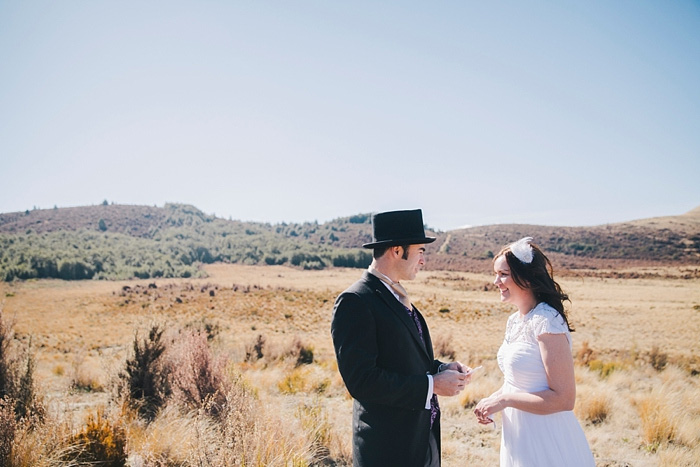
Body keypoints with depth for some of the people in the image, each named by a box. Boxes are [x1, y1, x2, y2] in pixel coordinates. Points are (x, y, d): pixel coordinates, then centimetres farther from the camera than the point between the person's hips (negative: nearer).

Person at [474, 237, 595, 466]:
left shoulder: (547, 322, -21)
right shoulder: (514, 320, 5)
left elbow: (563, 398, -22)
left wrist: (505, 399, -19)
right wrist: (492, 399, 0)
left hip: (545, 440, -8)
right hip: (519, 434, 8)